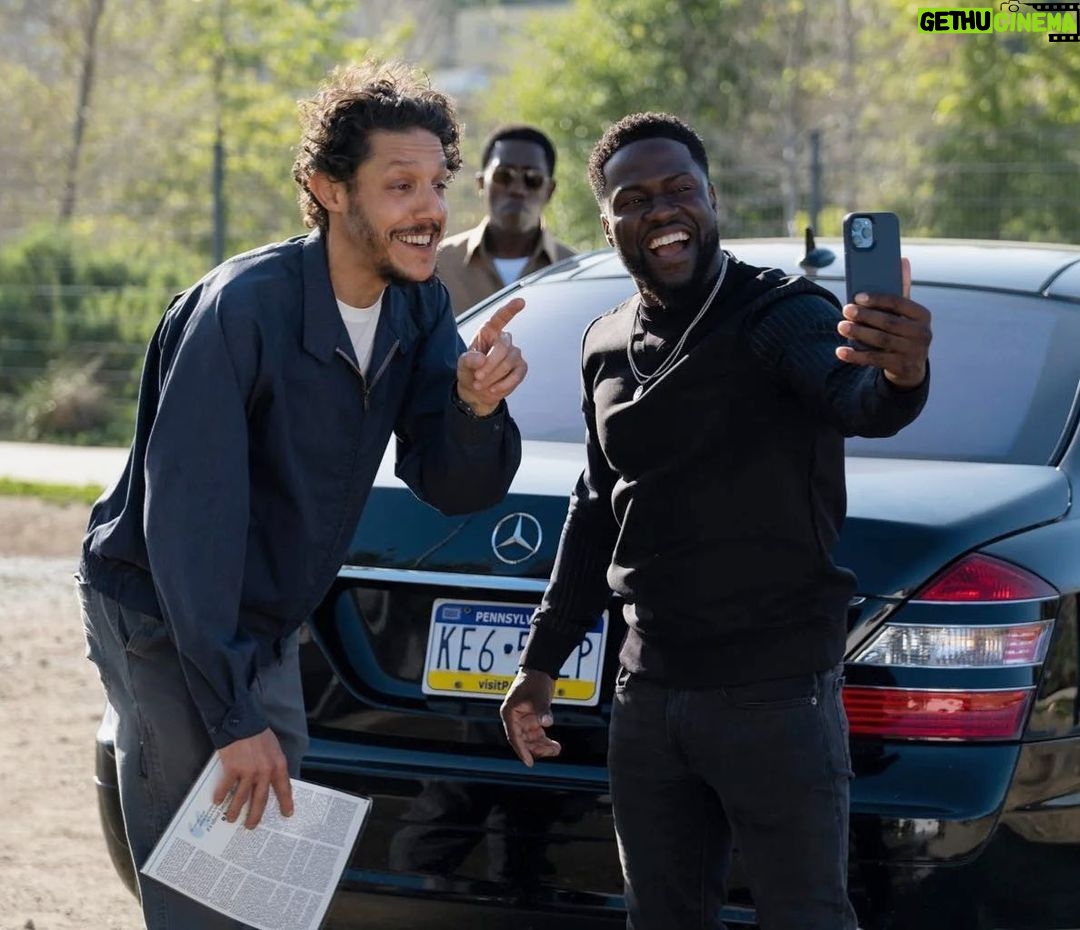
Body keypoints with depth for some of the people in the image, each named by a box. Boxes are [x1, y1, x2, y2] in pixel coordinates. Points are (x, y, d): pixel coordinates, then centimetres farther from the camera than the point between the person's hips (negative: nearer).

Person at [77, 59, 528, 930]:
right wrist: (233, 714, -29)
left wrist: (477, 406, -30)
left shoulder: (420, 308, -5)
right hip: (165, 620, -7)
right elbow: (188, 514, -28)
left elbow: (453, 486, -6)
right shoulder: (243, 308, -27)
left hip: (265, 629, 7)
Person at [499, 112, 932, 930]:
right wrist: (542, 662, 21)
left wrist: (899, 376, -60)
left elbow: (855, 397, -36)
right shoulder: (607, 347, 10)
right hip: (649, 697, 7)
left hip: (778, 698, -7)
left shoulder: (780, 315, -13)